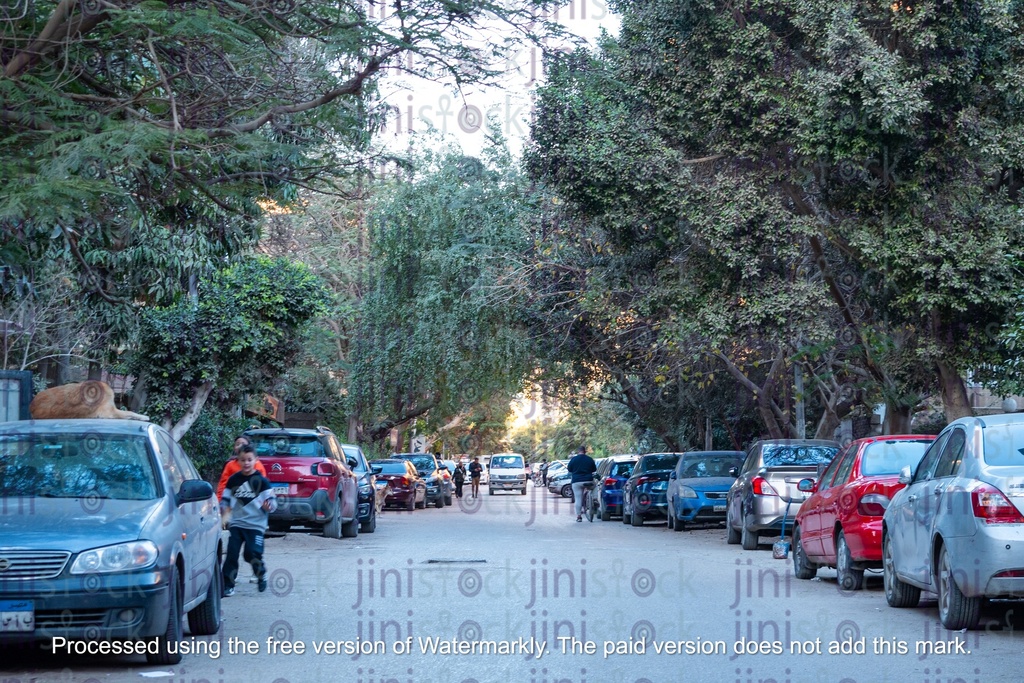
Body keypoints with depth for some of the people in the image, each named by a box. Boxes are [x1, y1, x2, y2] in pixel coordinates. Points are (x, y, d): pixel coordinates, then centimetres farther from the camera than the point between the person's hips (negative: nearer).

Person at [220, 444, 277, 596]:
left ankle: (261, 575, 20)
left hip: (255, 525, -3)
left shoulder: (261, 481, -3)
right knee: (231, 555, -5)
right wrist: (222, 516, 4)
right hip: (236, 523, 3)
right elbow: (225, 500, 16)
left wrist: (268, 505, -27)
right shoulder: (233, 480, 7)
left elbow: (272, 501, -6)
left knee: (252, 554, -10)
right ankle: (228, 585, 0)